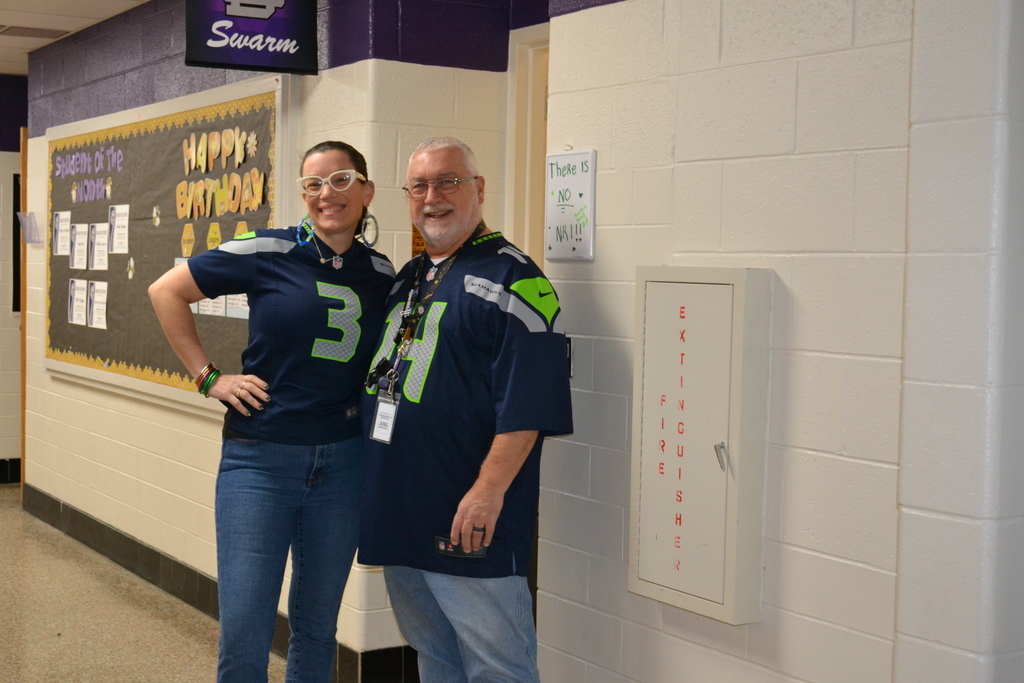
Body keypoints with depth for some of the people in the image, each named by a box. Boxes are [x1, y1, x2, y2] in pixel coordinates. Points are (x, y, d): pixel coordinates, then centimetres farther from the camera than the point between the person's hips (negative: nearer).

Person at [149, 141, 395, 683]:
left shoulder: (382, 275, 5)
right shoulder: (268, 253, -6)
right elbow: (166, 292, 2)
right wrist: (208, 377, -2)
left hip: (343, 463, 3)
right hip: (260, 458, -3)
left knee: (317, 628, 14)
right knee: (244, 635, -2)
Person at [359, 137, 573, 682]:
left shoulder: (510, 278, -10)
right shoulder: (406, 279, 17)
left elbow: (527, 403, -18)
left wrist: (489, 489, -24)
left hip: (470, 520, -8)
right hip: (400, 514, 9)